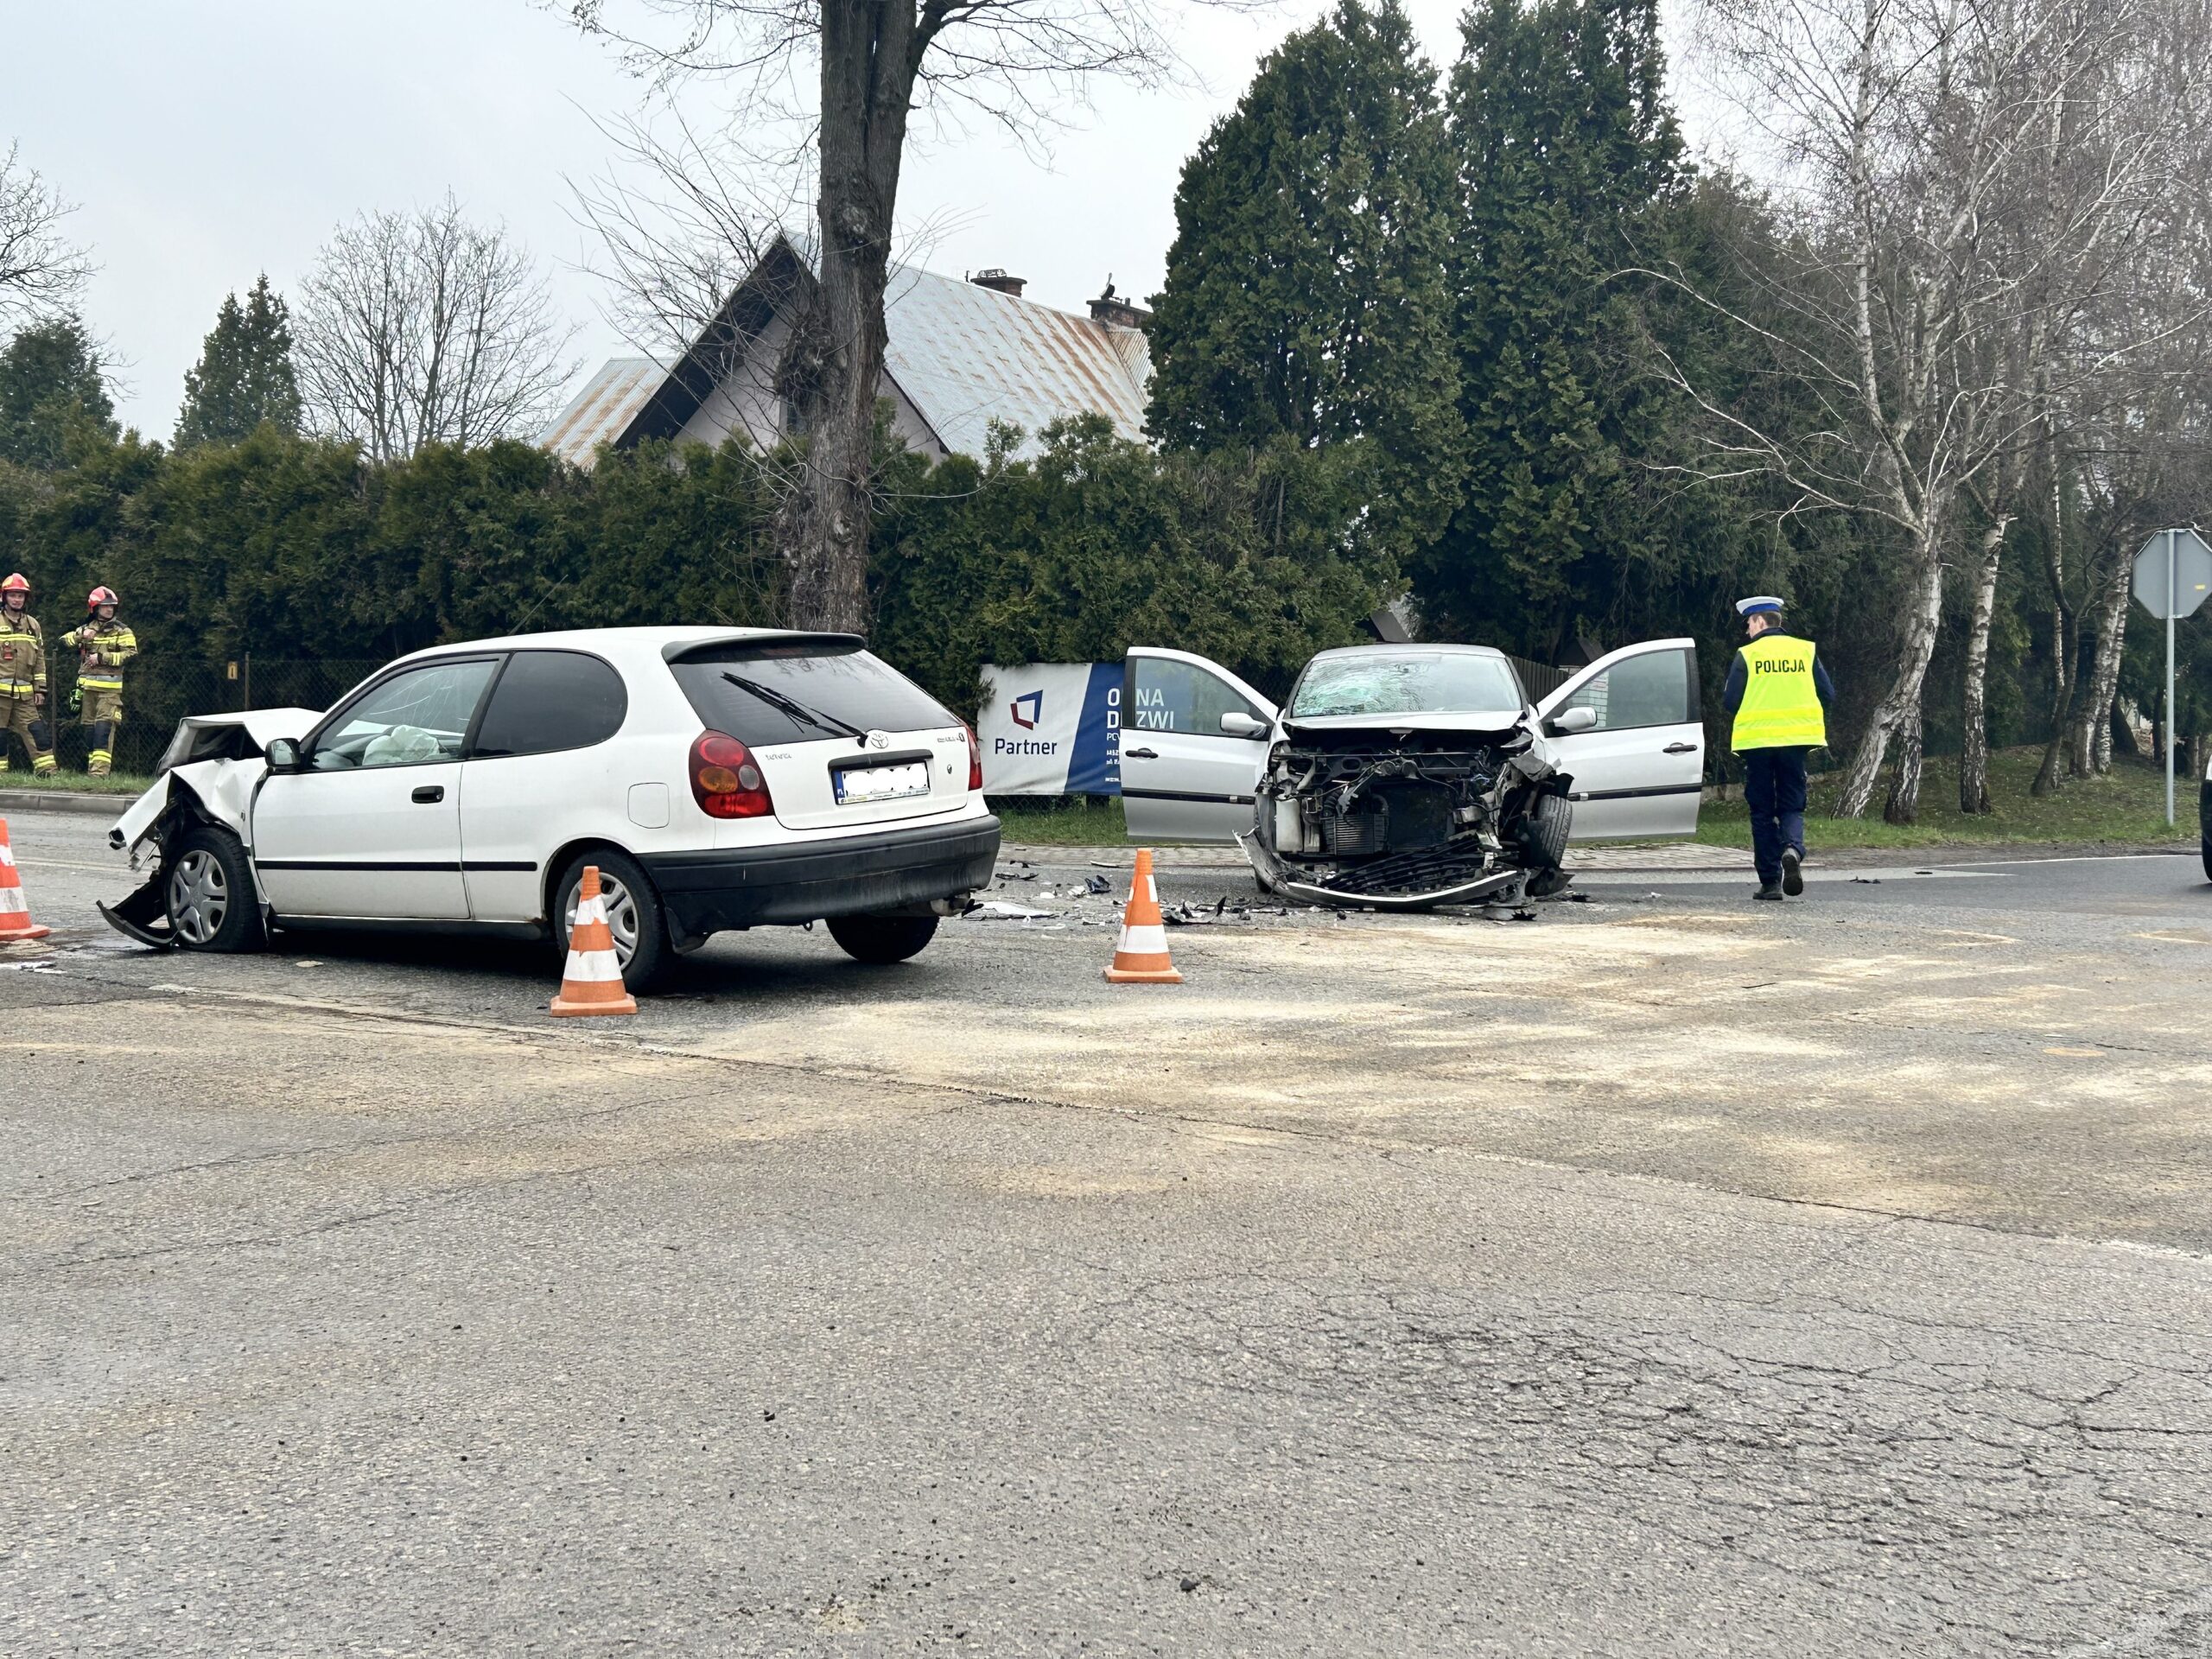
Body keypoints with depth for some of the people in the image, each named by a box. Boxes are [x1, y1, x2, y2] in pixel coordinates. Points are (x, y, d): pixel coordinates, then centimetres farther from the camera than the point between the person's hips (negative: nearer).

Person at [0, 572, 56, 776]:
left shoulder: (33, 625, 13)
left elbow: (40, 660, 16)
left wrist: (40, 689, 10)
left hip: (25, 693, 4)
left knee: (37, 732, -3)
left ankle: (46, 771, -2)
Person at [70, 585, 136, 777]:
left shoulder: (121, 631, 0)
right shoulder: (87, 629, 15)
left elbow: (131, 653, -11)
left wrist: (102, 658, -14)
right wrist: (81, 636, -9)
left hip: (109, 688, -5)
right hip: (88, 687, 5)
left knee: (103, 729, -15)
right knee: (89, 730, 10)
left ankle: (100, 771, -21)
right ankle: (91, 769, 18)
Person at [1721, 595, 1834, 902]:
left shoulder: (1746, 655, -4)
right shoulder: (1806, 651, 4)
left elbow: (1730, 702, -8)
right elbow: (1828, 696, 4)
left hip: (1756, 740, -2)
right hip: (1795, 739, 2)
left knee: (1762, 811, 7)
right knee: (1792, 806, 11)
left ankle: (1770, 881, 5)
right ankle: (1792, 848, -21)